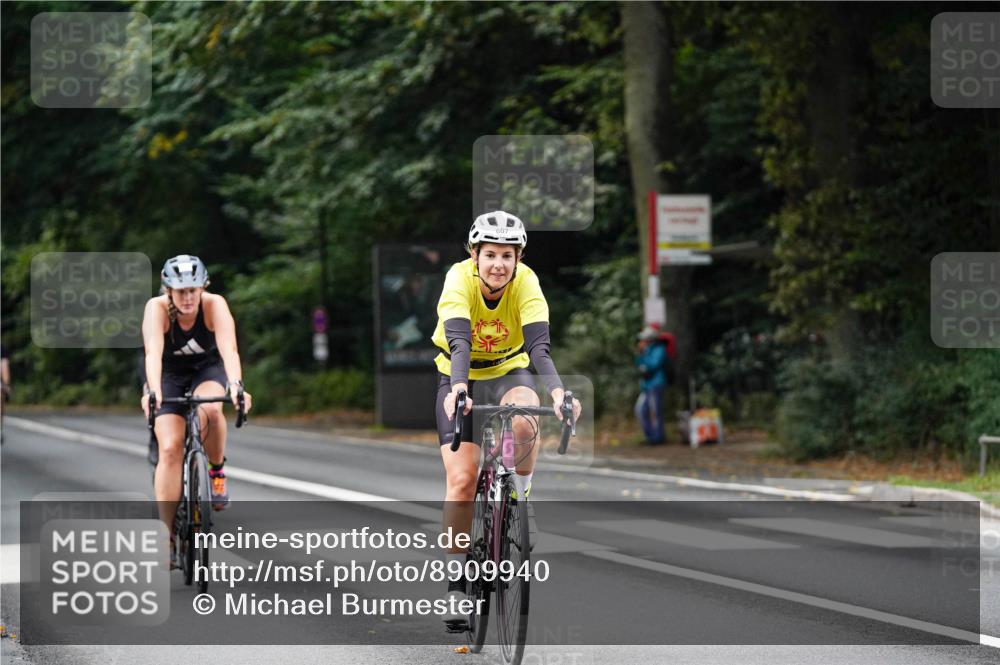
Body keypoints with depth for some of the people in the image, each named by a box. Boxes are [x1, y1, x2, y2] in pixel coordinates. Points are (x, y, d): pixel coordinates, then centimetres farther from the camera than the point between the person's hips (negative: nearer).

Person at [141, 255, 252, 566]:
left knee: (209, 409, -36)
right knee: (170, 449, -18)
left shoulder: (215, 305, -26)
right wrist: (152, 391, -58)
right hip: (169, 375, 0)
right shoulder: (157, 308, -26)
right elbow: (153, 351, -41)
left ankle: (217, 470, -9)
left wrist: (236, 385, -57)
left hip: (208, 369, 0)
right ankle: (170, 535, -11)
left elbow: (229, 349, -39)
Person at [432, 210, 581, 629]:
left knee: (524, 423, -35)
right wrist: (459, 389, -57)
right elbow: (459, 342, -39)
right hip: (460, 377, -1)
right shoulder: (459, 280, -25)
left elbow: (539, 346, -33)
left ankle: (520, 498, -8)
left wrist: (557, 391, -51)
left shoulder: (526, 283, -22)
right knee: (461, 479, -14)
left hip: (509, 371, 1)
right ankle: (456, 586, -4)